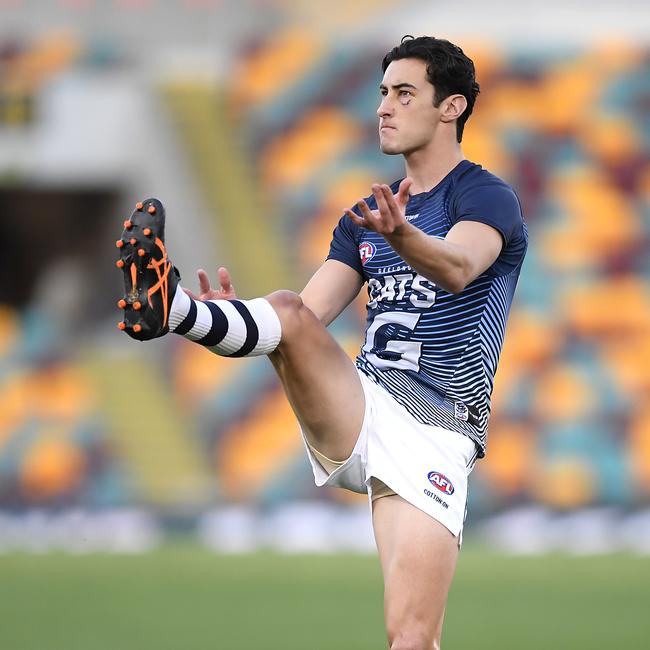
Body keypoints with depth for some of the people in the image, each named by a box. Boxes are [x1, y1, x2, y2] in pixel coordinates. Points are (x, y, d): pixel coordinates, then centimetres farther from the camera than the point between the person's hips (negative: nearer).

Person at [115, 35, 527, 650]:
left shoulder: (486, 197, 0)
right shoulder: (368, 213, 20)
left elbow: (457, 269, -23)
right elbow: (309, 314, 11)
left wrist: (400, 235, -45)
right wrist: (237, 316, -11)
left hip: (433, 434, -5)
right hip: (358, 408, 5)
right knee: (288, 309, -23)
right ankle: (165, 305, -48)